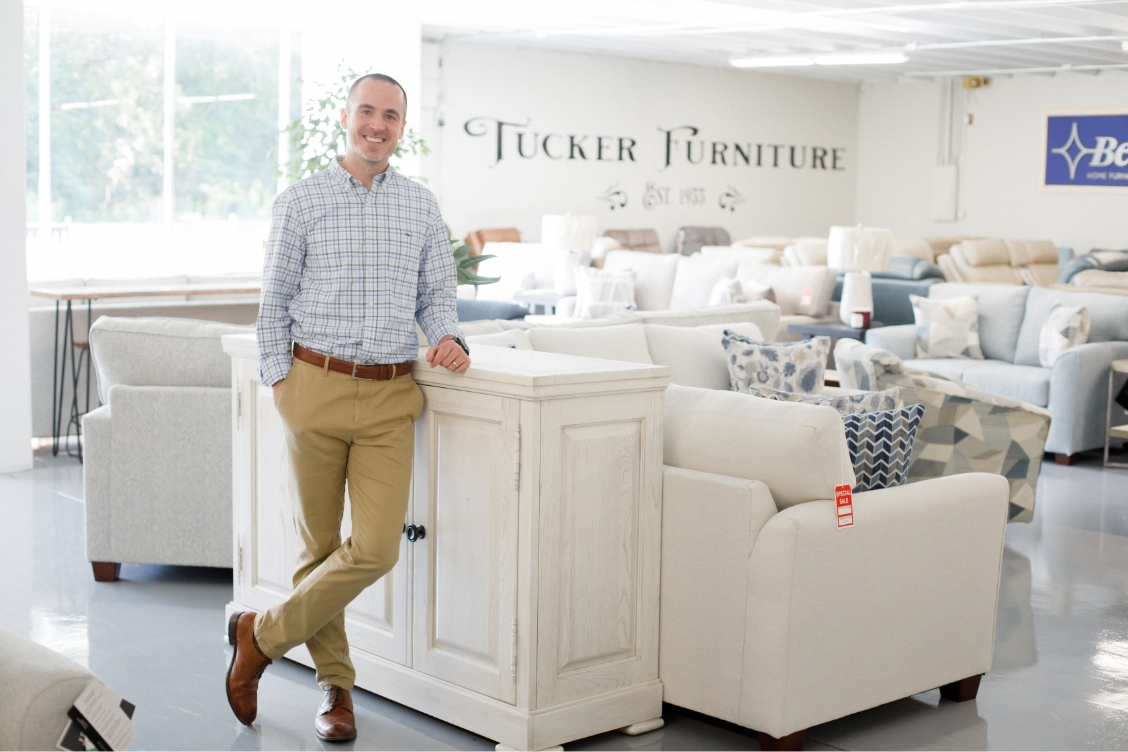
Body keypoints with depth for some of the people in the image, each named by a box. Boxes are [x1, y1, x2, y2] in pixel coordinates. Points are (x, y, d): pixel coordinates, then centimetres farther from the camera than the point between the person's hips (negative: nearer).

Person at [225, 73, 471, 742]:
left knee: (376, 549, -8)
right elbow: (275, 302, 5)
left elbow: (437, 293, 16)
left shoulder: (422, 206, 12)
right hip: (318, 385, -2)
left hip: (391, 395, 2)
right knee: (320, 543, 6)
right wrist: (281, 386, -1)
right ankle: (336, 686, 23)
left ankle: (265, 636, 12)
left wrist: (449, 338, -4)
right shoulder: (302, 202, 4)